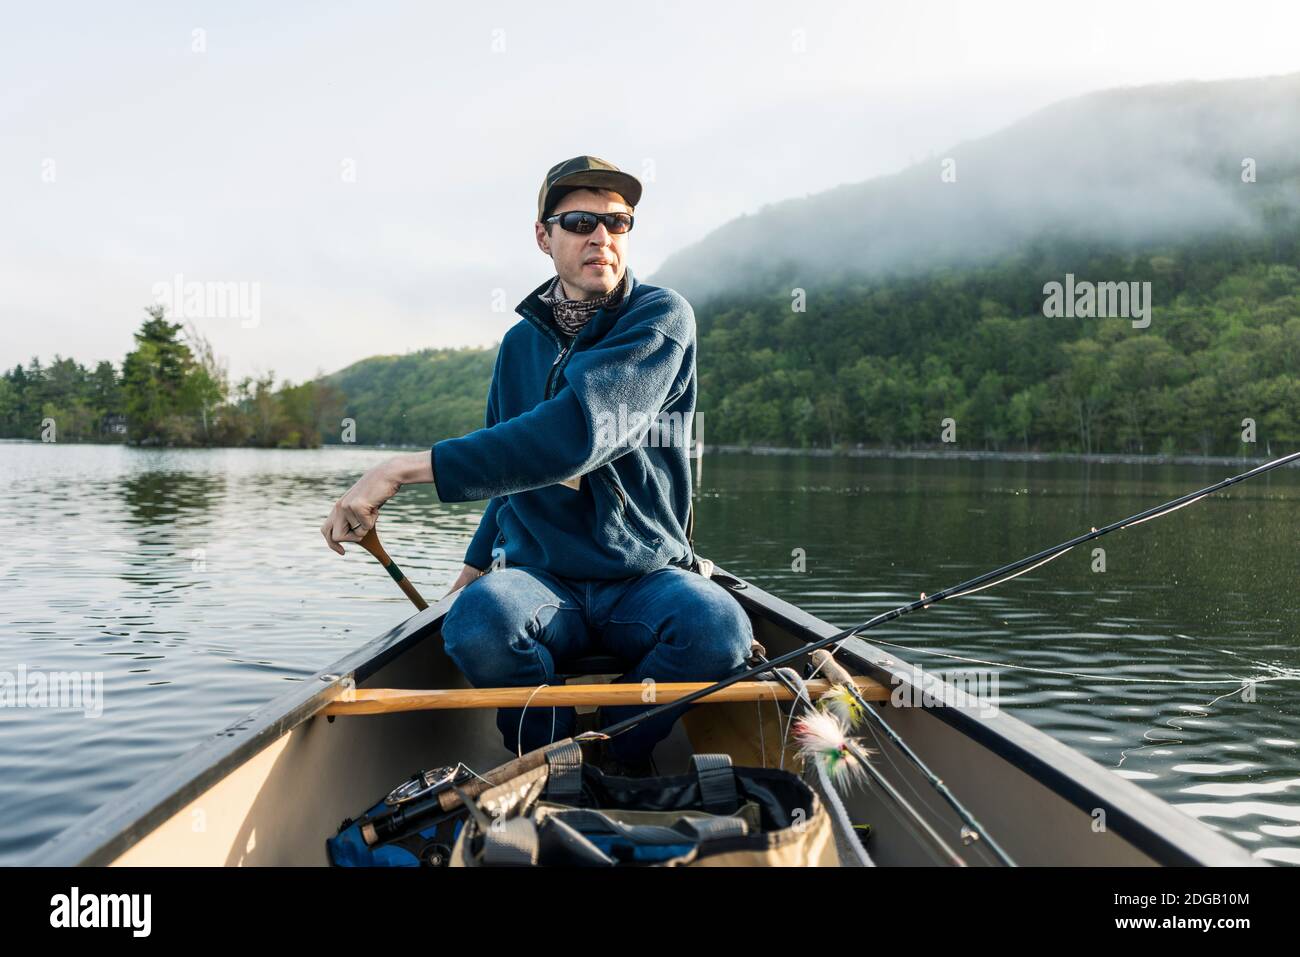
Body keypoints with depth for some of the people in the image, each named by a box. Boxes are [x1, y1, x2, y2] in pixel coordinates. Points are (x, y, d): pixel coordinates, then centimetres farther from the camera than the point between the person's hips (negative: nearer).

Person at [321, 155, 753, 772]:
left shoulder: (661, 318, -8)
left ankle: (615, 761, -5)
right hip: (539, 579, 3)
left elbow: (578, 431, -25)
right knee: (475, 620, -31)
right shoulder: (520, 343, 12)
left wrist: (407, 469, -26)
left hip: (645, 580, -2)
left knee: (719, 628, -34)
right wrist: (476, 565, 16)